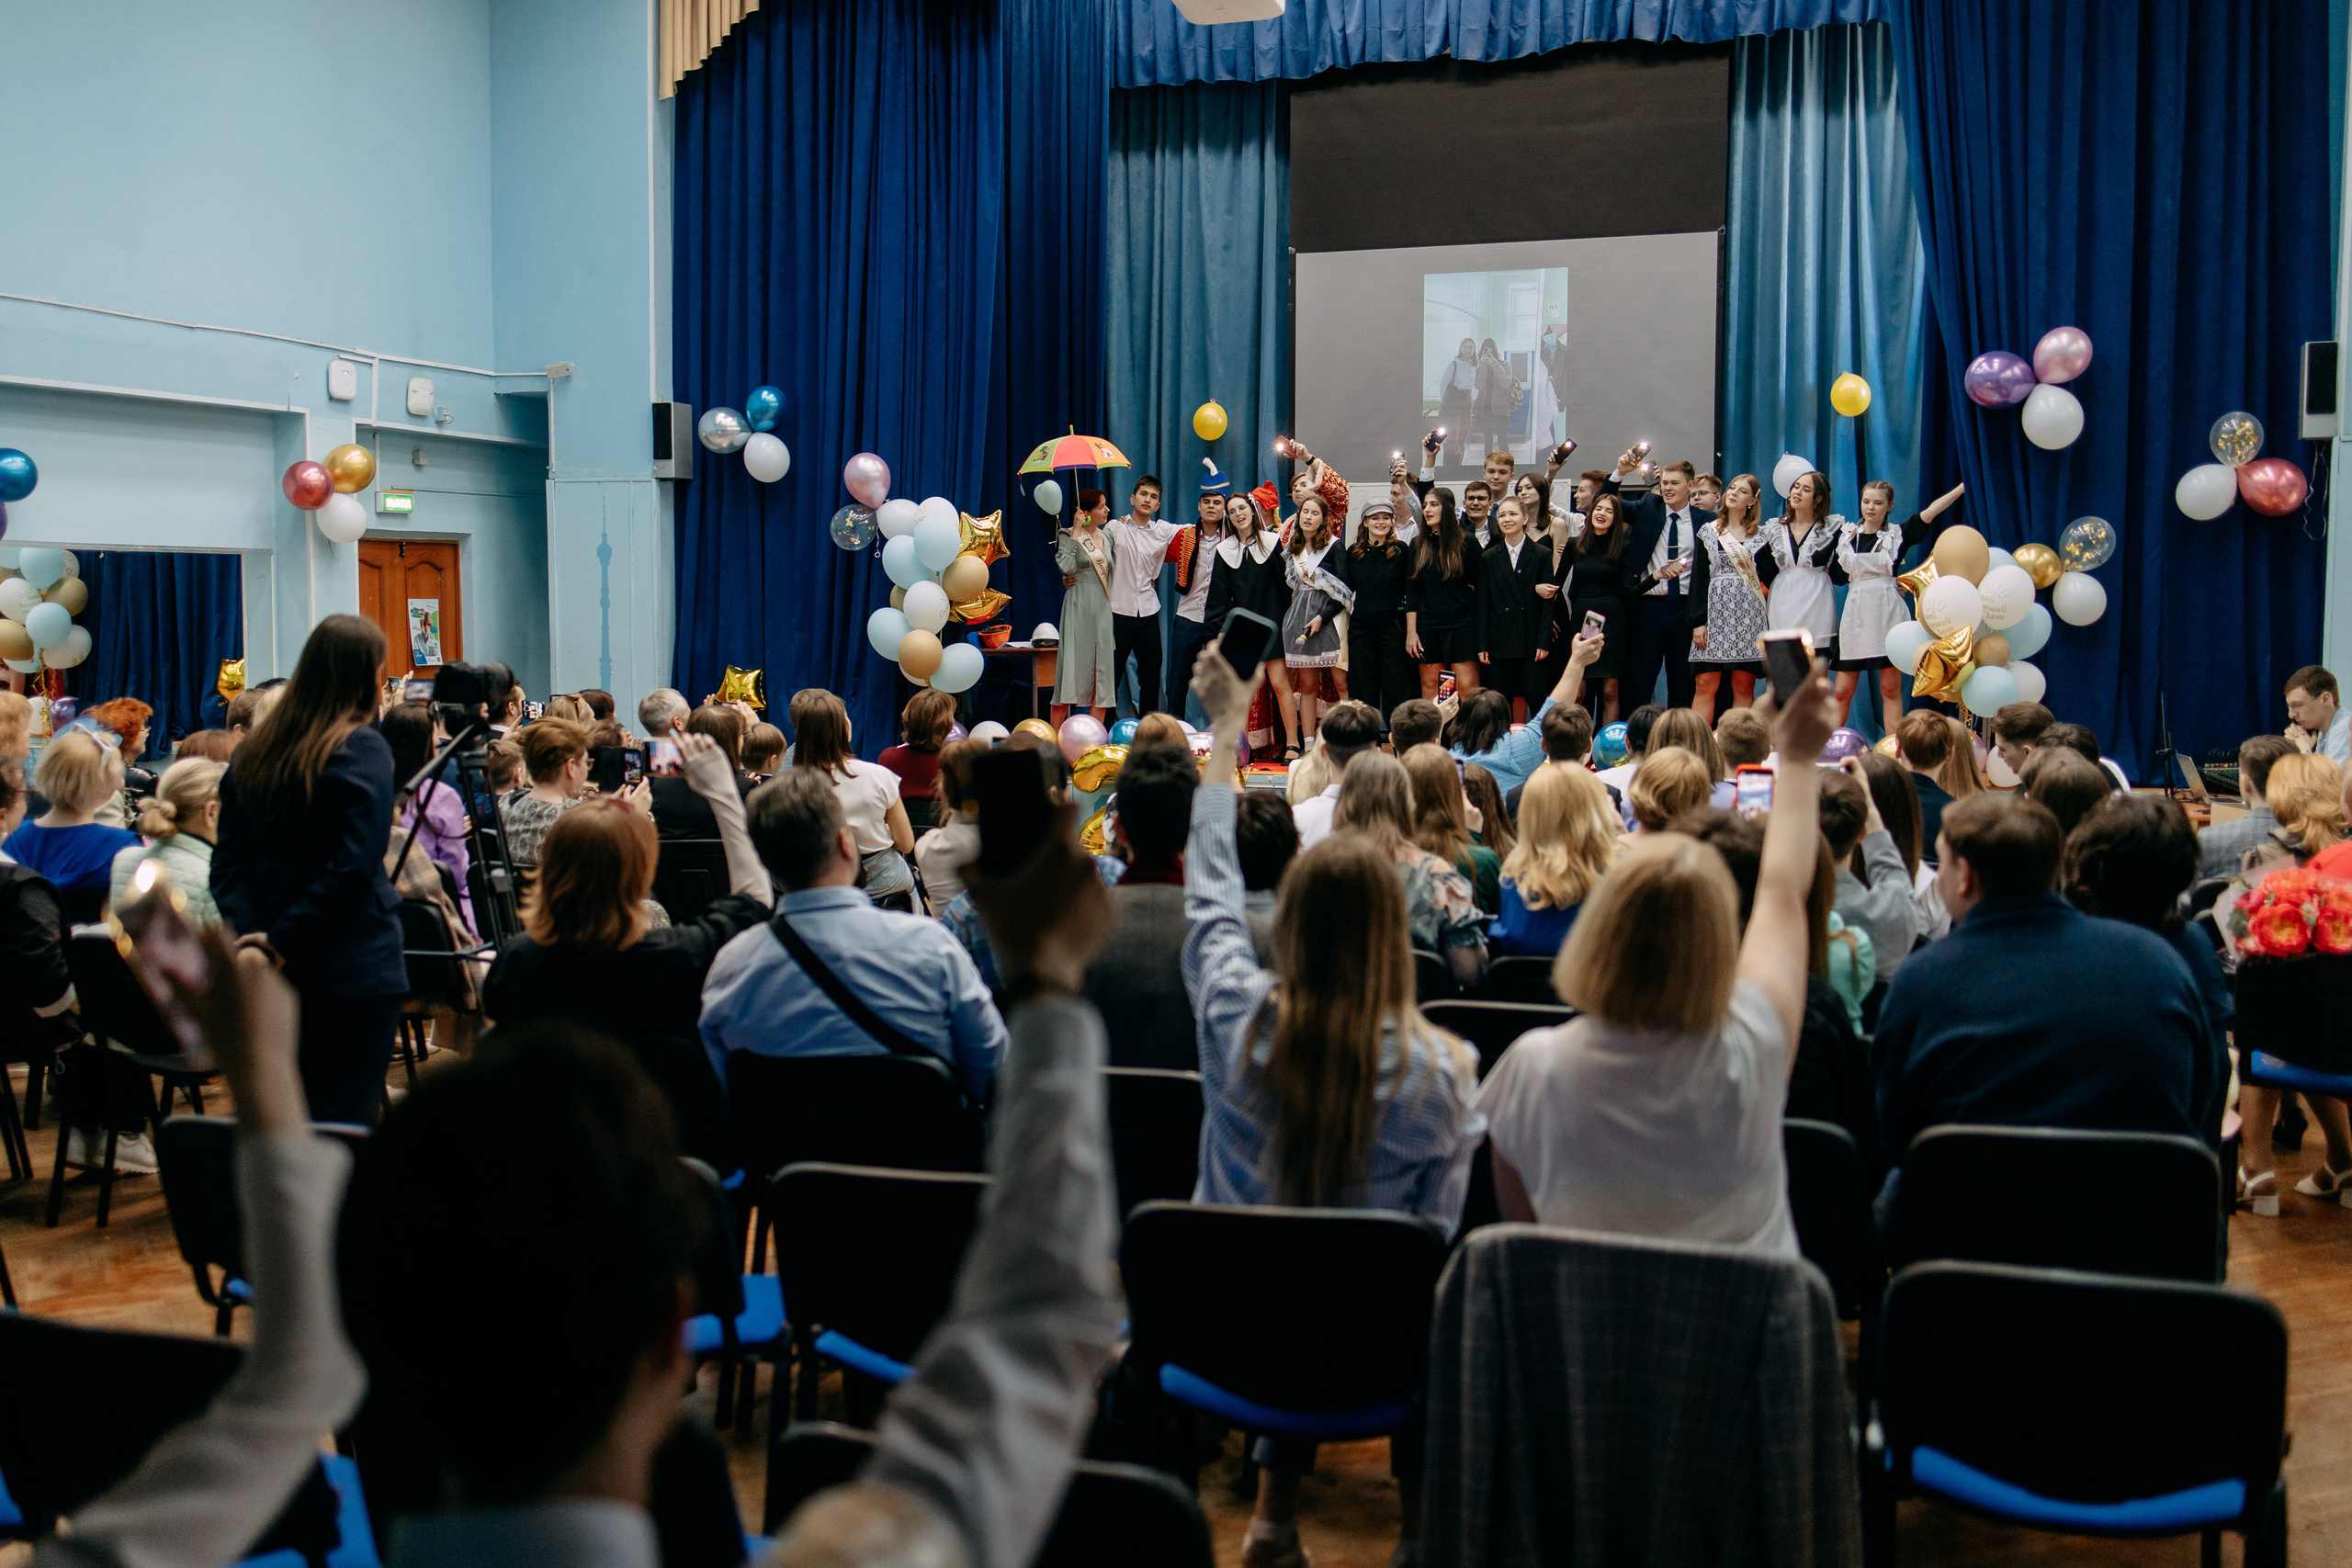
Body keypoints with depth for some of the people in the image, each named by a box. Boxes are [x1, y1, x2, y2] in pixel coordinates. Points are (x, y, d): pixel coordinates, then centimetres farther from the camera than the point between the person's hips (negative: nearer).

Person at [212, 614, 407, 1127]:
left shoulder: (254, 750, 9)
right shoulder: (363, 749, -12)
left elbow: (228, 859, 7)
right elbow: (354, 865, -19)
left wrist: (250, 933, -3)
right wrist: (283, 939, -12)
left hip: (276, 970, 7)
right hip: (353, 969, -7)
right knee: (344, 1122, -2)